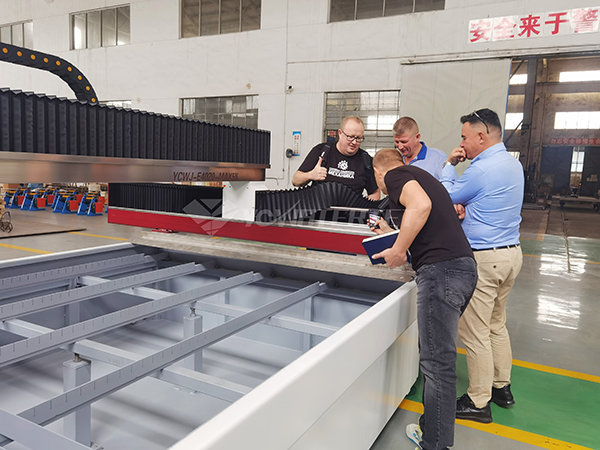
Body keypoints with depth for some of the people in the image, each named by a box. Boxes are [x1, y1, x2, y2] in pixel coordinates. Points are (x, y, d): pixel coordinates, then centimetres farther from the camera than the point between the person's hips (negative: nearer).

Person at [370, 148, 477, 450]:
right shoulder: (419, 176, 28)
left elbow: (421, 205, -22)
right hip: (463, 266, 10)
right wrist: (392, 234, 44)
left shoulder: (395, 176, 1)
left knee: (437, 361, -4)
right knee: (435, 355, 17)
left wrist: (398, 251, -13)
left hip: (441, 270, -10)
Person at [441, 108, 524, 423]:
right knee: (496, 324, 21)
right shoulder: (513, 164, 11)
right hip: (512, 252, 10)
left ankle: (478, 403, 10)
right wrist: (467, 207, 4)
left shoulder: (482, 169, -19)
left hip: (484, 258, -10)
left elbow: (444, 196, -6)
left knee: (474, 331, 0)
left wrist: (450, 165, 6)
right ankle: (501, 387, 33)